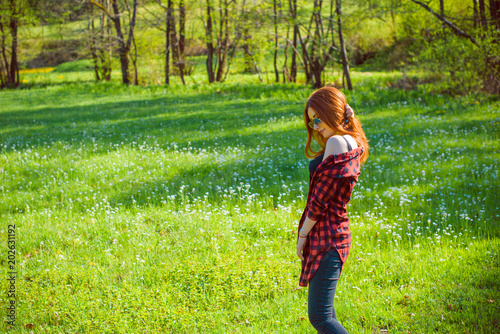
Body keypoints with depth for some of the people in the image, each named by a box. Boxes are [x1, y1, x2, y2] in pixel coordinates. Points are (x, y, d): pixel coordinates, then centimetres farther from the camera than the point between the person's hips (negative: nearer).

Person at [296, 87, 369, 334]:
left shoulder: (336, 142, -17)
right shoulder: (353, 143, 11)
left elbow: (320, 200, -16)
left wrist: (303, 234, -10)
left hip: (326, 237, -10)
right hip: (336, 233, 10)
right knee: (324, 314, 17)